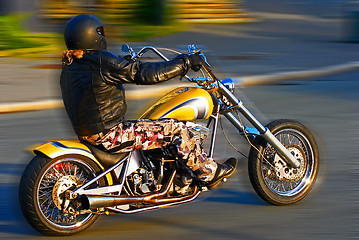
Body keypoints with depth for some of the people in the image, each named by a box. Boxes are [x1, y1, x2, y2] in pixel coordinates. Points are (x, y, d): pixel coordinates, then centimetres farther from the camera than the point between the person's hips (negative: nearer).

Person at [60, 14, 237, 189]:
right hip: (110, 136, -10)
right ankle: (210, 173, 13)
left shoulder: (69, 66, 6)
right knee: (177, 129, -2)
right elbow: (144, 73, -20)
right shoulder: (100, 60, -21)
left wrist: (126, 62, 38)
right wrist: (185, 63, -11)